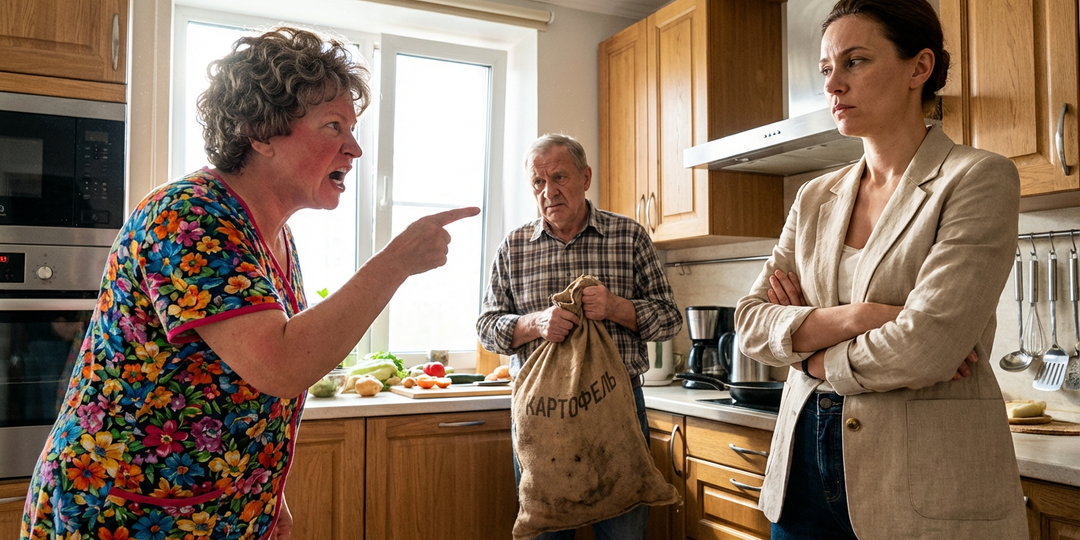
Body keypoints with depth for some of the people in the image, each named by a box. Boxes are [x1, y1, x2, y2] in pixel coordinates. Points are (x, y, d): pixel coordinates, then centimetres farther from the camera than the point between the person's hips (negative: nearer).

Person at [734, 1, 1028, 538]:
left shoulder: (978, 179, -9)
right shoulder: (815, 198, 7)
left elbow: (926, 345, -19)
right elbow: (751, 320, -1)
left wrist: (807, 343, -5)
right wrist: (855, 317, -16)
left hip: (927, 490, -4)